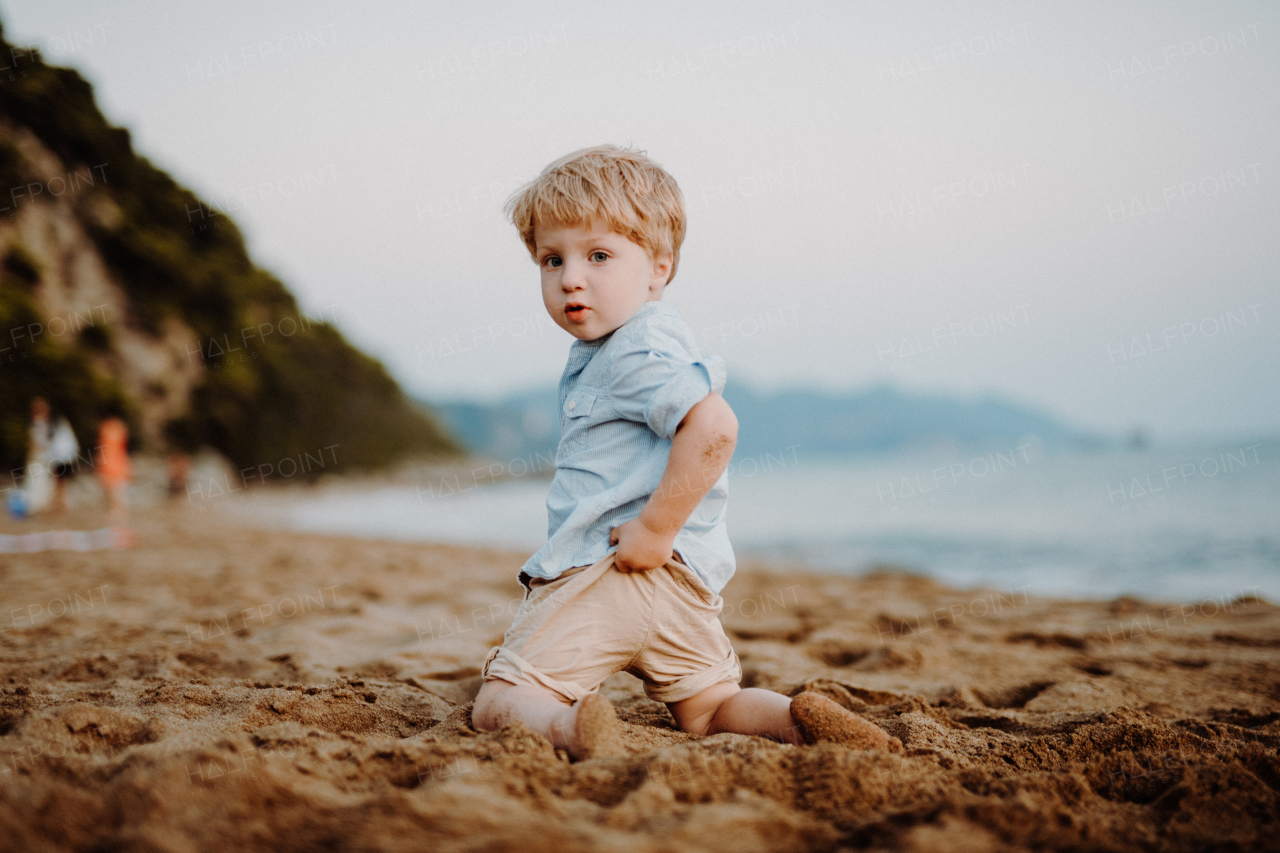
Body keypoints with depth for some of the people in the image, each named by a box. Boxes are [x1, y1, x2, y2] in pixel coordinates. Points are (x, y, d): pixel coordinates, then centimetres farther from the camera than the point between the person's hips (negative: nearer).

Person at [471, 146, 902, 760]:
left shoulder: (640, 349, -14)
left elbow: (714, 427, -29)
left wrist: (656, 529, -24)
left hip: (602, 571, -10)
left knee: (497, 708, -6)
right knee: (710, 710, 22)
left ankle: (570, 725, -36)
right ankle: (799, 717, -5)